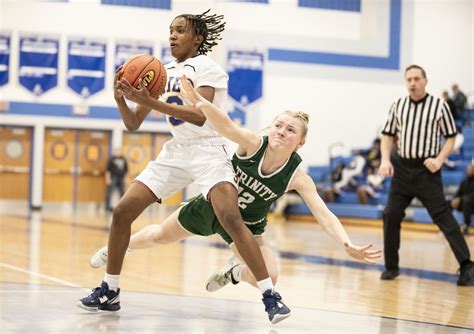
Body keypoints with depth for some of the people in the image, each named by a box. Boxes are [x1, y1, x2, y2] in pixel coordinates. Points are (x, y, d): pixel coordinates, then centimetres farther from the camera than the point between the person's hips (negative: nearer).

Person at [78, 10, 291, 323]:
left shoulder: (206, 67, -9)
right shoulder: (163, 72, 10)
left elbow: (200, 116, -25)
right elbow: (134, 124, 10)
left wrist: (151, 102, -29)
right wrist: (121, 98, -10)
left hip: (207, 151, -7)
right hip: (175, 152, 7)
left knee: (231, 219, -27)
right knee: (122, 211, -2)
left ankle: (270, 295, -19)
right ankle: (110, 291, 11)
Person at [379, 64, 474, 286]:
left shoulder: (439, 106, -2)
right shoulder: (398, 106, 7)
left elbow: (450, 137, 2)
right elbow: (388, 135, 13)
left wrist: (439, 159, -13)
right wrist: (385, 160, -2)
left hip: (427, 170, -4)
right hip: (402, 167, 4)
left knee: (443, 216, -9)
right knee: (391, 215, 0)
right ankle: (391, 267, 13)